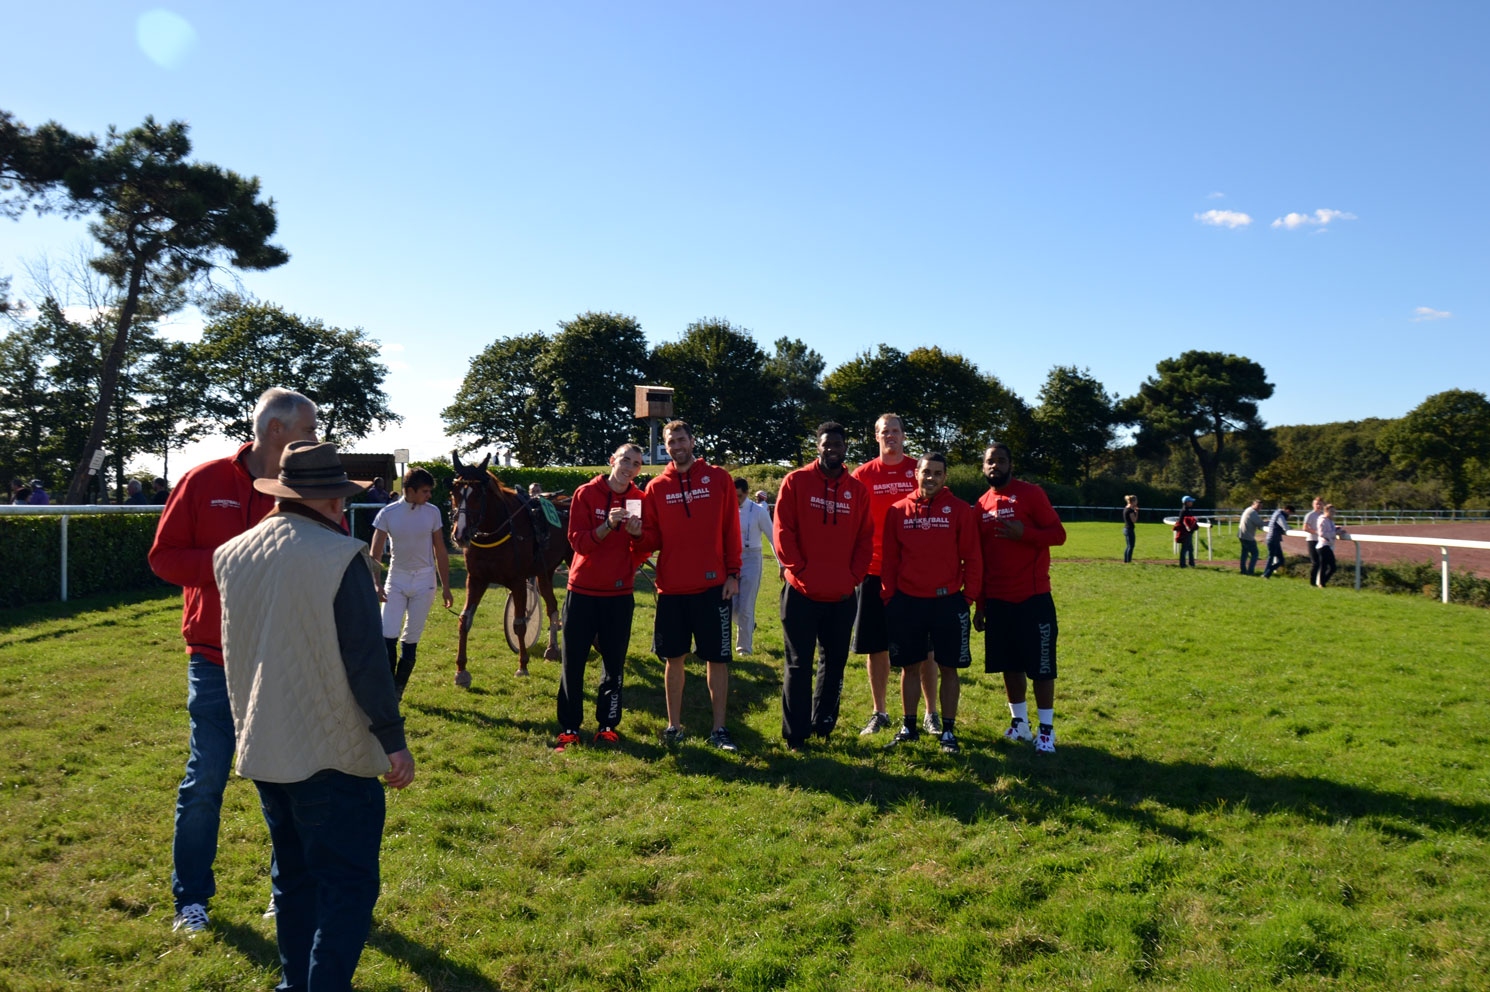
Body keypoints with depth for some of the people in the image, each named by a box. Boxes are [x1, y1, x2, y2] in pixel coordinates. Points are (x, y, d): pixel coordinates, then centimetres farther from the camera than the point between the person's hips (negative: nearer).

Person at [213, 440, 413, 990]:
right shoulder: (342, 557, -18)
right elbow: (366, 660, -17)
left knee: (293, 877, 20)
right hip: (332, 754, -7)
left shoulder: (231, 555, 3)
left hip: (262, 748, 7)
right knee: (348, 884, 2)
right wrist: (394, 739, -11)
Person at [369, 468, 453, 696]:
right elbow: (376, 554, -5)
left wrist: (445, 587, 4)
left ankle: (398, 689, 17)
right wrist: (377, 584, -15)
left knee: (411, 639, 5)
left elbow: (440, 552, 3)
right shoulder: (387, 513, -7)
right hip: (396, 578, -1)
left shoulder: (432, 513, -3)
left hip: (424, 580, 1)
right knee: (388, 635, -9)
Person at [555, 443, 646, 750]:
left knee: (614, 665, 5)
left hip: (619, 593, 2)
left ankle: (607, 726, 15)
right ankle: (569, 728, 11)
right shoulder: (586, 494, -3)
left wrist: (638, 534, -17)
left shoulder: (640, 500, 3)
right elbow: (577, 540, -11)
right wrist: (608, 525, -25)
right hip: (582, 590, -2)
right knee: (573, 662, 2)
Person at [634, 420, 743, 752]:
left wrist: (733, 574, -4)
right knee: (674, 658, 9)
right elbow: (652, 540, 6)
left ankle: (719, 729, 13)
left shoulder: (718, 478, 2)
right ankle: (674, 725, 22)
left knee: (717, 659, 3)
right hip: (671, 587, 2)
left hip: (712, 586, -2)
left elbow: (731, 530, 1)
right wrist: (639, 534, -15)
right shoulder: (656, 487, 6)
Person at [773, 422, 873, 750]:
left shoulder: (858, 490, 7)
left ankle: (823, 725, 27)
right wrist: (798, 570, -11)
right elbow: (782, 531, -6)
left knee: (834, 664, 13)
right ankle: (795, 735, 10)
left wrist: (854, 577, -2)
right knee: (798, 665, 2)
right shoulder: (796, 482, -2)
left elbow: (865, 539, 8)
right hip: (801, 593, -4)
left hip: (842, 596, 4)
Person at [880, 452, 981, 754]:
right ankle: (908, 727, 23)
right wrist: (888, 596, 3)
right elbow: (889, 558, 5)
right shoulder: (899, 511, 3)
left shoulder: (960, 510, -2)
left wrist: (970, 595, -5)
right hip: (906, 603, 2)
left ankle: (948, 731, 17)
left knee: (949, 668, 6)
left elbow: (972, 557, -1)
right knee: (909, 667, 10)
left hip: (948, 602, -1)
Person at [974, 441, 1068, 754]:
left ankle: (1046, 730, 11)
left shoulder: (1031, 494, -4)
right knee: (1009, 665, 11)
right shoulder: (982, 504, 9)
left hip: (1033, 597, -5)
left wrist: (1024, 533, -24)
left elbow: (1058, 534, -7)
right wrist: (979, 605, 12)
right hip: (997, 599, 5)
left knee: (1041, 666, 1)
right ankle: (1019, 722, 25)